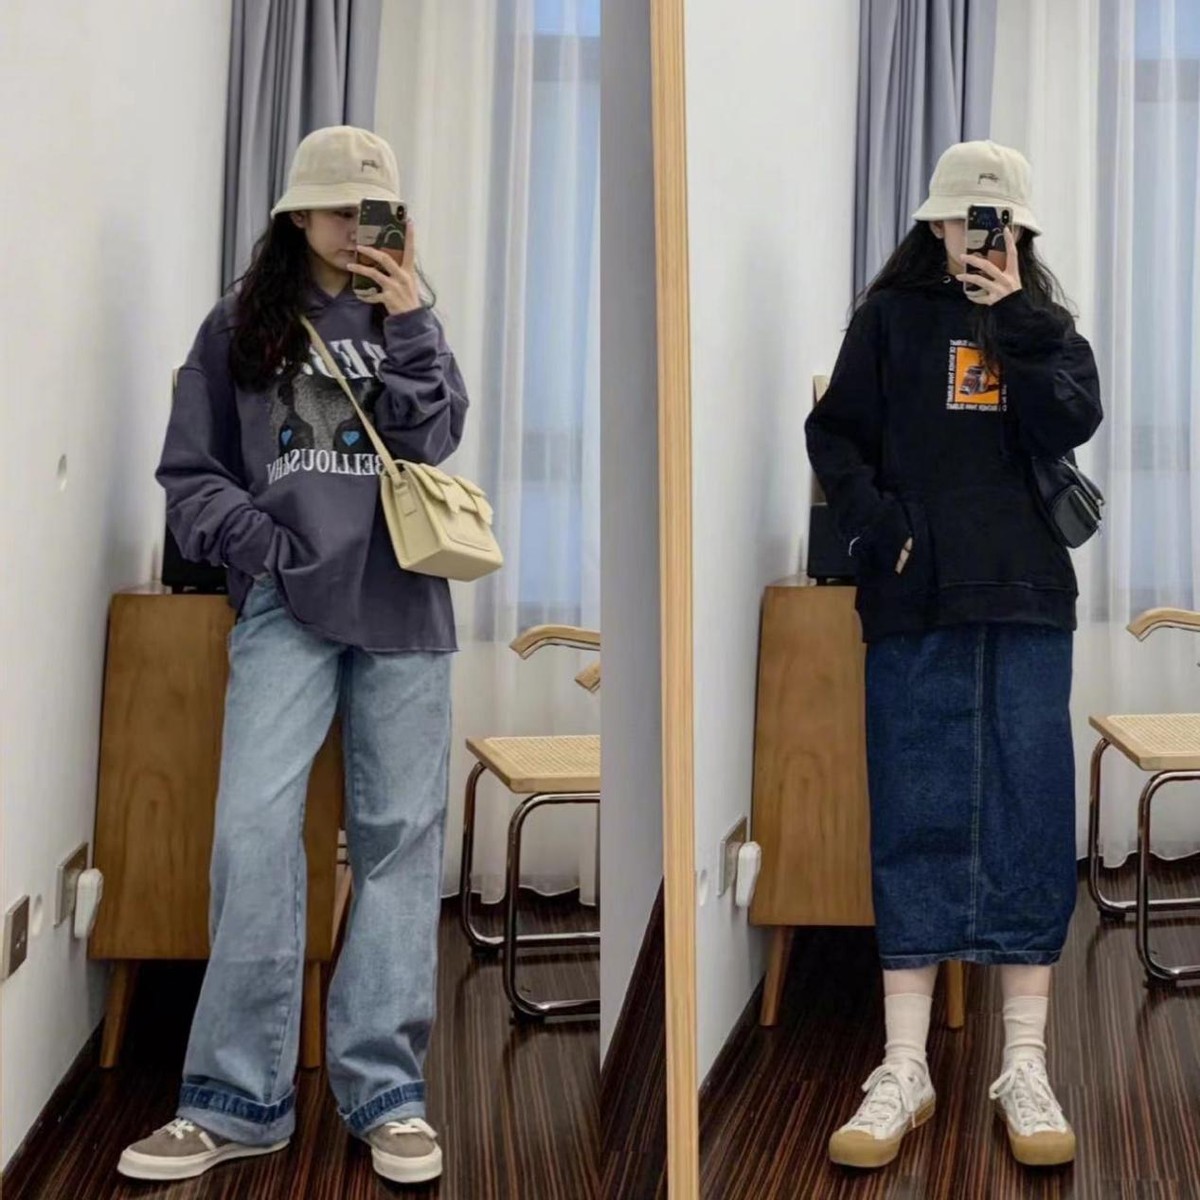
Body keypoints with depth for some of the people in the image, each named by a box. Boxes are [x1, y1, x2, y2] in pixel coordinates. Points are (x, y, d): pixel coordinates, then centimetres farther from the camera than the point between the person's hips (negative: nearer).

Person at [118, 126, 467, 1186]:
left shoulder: (413, 325, 13)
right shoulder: (241, 326, 9)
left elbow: (431, 450, -1)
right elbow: (189, 473, 7)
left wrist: (404, 330, -7)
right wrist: (261, 547, -8)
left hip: (404, 604, 2)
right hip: (286, 604, -1)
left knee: (399, 837, 1)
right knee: (254, 829, -12)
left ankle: (385, 1089, 8)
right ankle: (238, 1098, -3)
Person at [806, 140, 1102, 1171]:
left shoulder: (1050, 328, 12)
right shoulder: (892, 317, 9)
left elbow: (1067, 427, -5)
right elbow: (835, 432, 3)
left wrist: (1018, 320, -9)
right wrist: (875, 521, -12)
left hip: (1028, 601, 1)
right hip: (916, 603, -1)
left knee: (1029, 822, 2)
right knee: (915, 822, 0)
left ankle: (1026, 1068, 10)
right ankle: (905, 1071, 7)